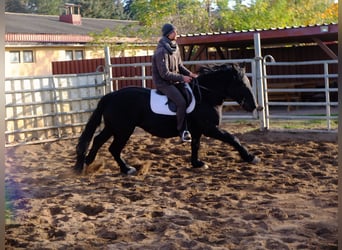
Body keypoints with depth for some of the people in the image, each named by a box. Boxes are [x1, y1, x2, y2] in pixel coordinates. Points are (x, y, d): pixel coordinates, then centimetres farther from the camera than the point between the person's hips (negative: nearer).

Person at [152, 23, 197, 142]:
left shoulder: (175, 47, 6)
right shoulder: (162, 51, -21)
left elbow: (179, 65, 15)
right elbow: (165, 74, -22)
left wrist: (189, 73, -3)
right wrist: (182, 78, -20)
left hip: (174, 81, 9)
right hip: (163, 83, -9)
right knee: (181, 102, -24)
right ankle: (181, 131, -12)